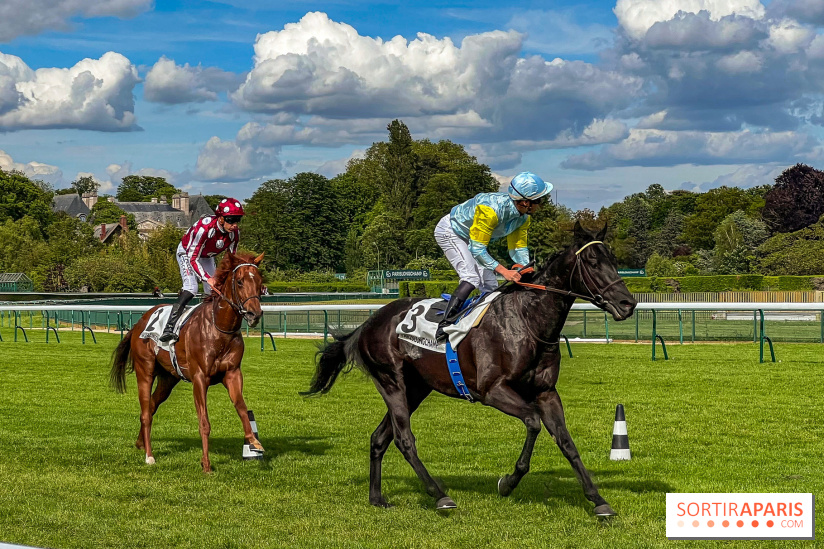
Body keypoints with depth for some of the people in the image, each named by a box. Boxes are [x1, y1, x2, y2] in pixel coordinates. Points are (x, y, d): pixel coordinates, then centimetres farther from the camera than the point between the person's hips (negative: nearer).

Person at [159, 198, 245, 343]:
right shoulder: (205, 228, -39)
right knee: (191, 288, -25)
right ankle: (169, 328, -30)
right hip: (187, 253, -7)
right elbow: (193, 258, -36)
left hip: (207, 257, 7)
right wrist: (207, 278, -45)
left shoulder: (235, 233, -20)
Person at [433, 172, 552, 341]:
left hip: (469, 239, 9)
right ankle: (444, 324, -26)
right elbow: (477, 249, -36)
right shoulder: (490, 209, -40)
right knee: (472, 278, -26)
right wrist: (503, 271, -44)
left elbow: (518, 249, -3)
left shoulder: (524, 217, -14)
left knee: (491, 286, 2)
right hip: (449, 231, -9)